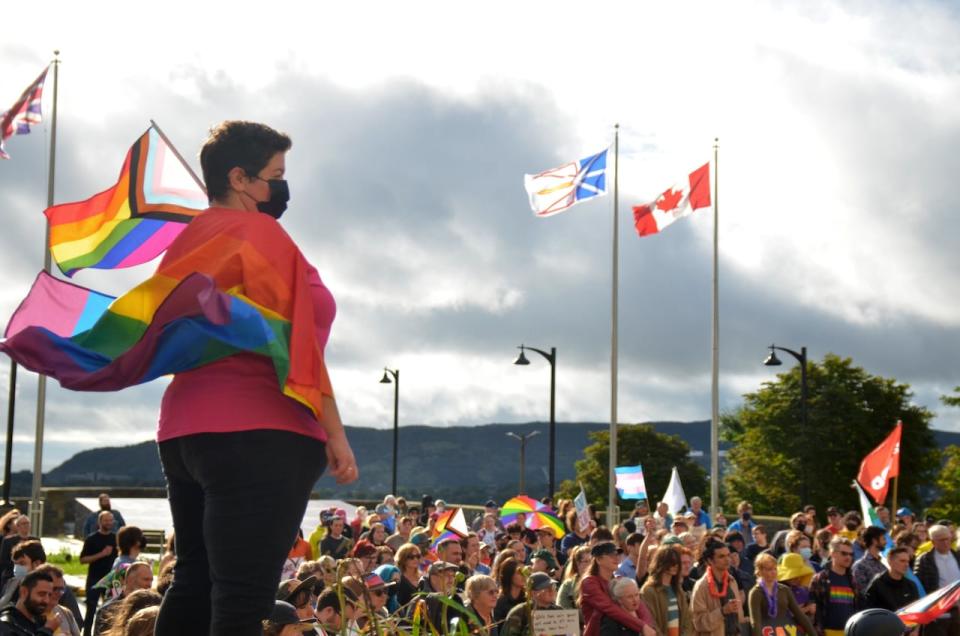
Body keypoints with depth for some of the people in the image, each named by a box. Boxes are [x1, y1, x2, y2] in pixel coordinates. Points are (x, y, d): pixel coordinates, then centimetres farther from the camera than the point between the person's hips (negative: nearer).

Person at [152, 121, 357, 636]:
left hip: (184, 428, 9)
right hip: (258, 430, -9)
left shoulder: (189, 240, 17)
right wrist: (335, 434, -11)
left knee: (193, 587, 13)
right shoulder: (260, 232, -7)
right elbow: (296, 342, -12)